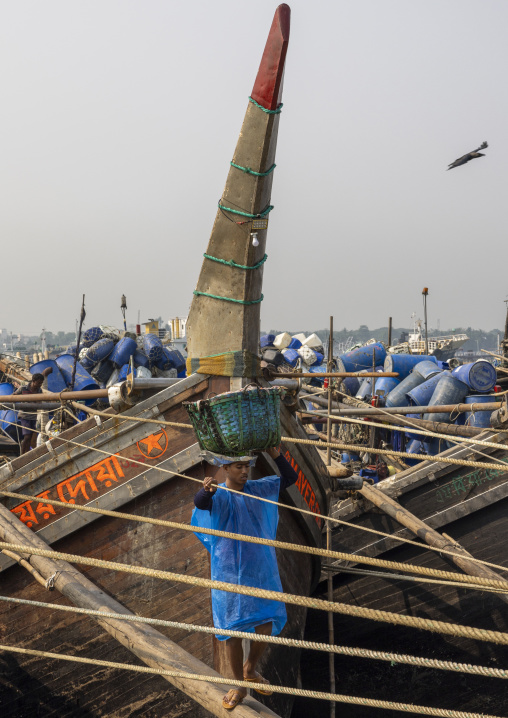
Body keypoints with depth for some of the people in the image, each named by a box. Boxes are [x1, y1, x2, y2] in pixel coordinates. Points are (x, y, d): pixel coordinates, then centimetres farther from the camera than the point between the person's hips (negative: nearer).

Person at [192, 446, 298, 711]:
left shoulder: (257, 489, 1)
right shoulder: (218, 495, -14)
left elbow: (290, 478, 1)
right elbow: (200, 502, -36)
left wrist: (274, 453, -16)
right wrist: (207, 490, -61)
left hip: (261, 570, 4)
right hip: (229, 572, -4)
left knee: (265, 625, 6)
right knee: (233, 629, 5)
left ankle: (250, 669, 34)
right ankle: (239, 686, 23)